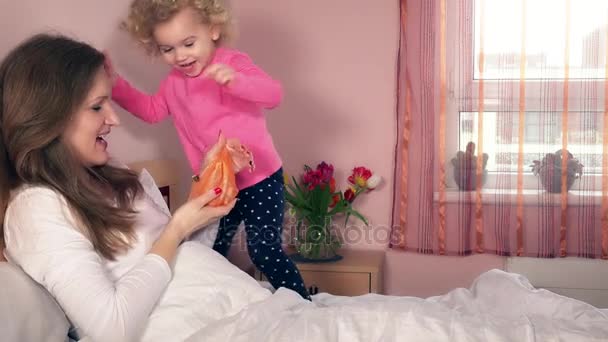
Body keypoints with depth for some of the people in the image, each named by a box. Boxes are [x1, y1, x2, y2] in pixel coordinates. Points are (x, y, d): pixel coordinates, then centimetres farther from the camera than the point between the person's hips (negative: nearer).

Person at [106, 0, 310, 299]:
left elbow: (274, 94, -30)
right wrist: (114, 84, 11)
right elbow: (151, 110, 22)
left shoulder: (232, 63, -16)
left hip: (260, 180, -7)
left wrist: (235, 80, -48)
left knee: (264, 251, -12)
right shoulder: (173, 83, 6)